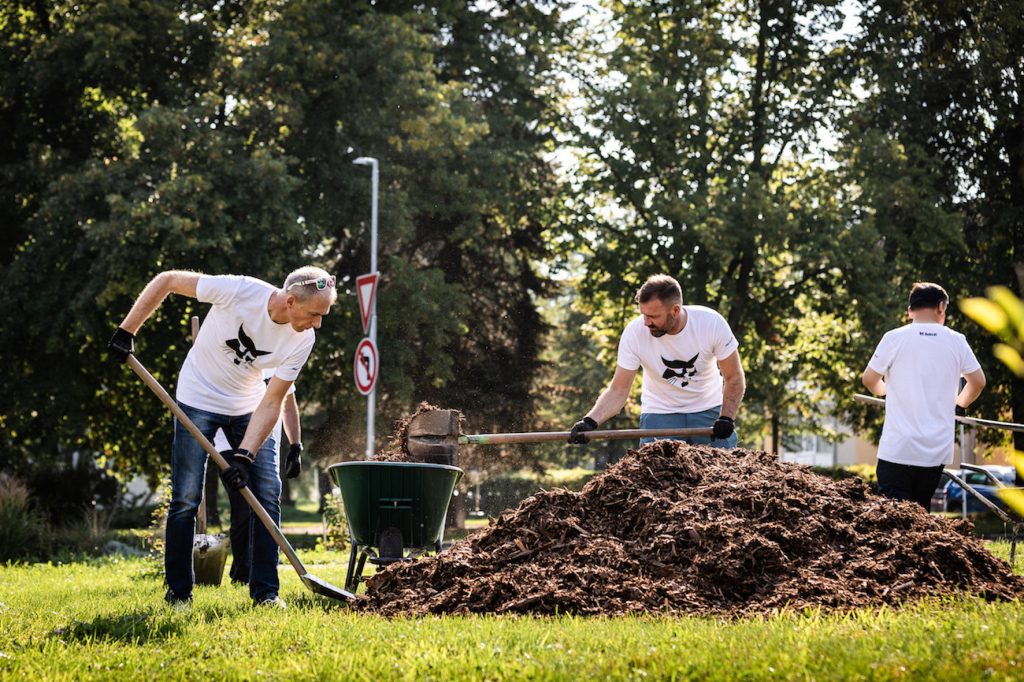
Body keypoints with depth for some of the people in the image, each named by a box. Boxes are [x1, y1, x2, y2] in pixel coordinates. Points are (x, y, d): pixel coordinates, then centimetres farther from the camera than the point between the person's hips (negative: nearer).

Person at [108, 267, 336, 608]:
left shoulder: (302, 340, -19)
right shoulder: (239, 290, -31)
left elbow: (271, 403, -16)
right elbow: (167, 279, -19)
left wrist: (245, 455, -27)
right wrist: (127, 332, -17)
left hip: (248, 408, 3)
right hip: (199, 399, -3)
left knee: (267, 493, -4)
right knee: (186, 499, -5)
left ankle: (265, 590, 5)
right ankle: (178, 592, 7)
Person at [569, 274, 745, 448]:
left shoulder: (712, 323, -21)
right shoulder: (634, 332, -21)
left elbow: (734, 378, -9)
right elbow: (618, 390, -16)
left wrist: (727, 418, -23)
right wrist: (590, 421, -31)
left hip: (709, 411, 0)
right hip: (659, 413, 0)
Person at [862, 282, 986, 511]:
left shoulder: (895, 338, -5)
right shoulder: (956, 341, 3)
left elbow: (869, 380, 1)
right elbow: (978, 381, 9)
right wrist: (959, 405, 29)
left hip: (898, 447, -3)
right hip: (938, 448, 3)